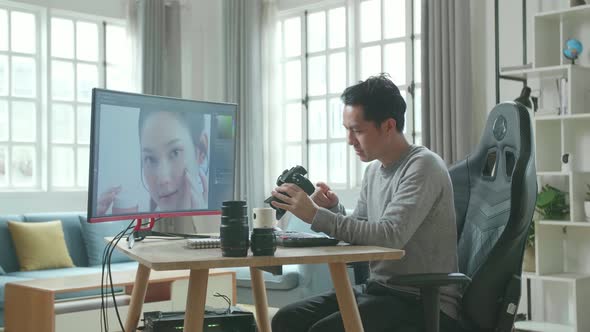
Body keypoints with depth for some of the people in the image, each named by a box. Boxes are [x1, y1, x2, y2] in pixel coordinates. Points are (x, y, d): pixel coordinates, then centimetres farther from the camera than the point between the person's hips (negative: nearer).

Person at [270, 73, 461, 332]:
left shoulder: (423, 166, -14)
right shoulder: (373, 170, 11)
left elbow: (390, 236, -26)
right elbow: (360, 233, 17)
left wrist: (316, 215, -25)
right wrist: (333, 211, -3)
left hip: (424, 302, -8)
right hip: (379, 289, 8)